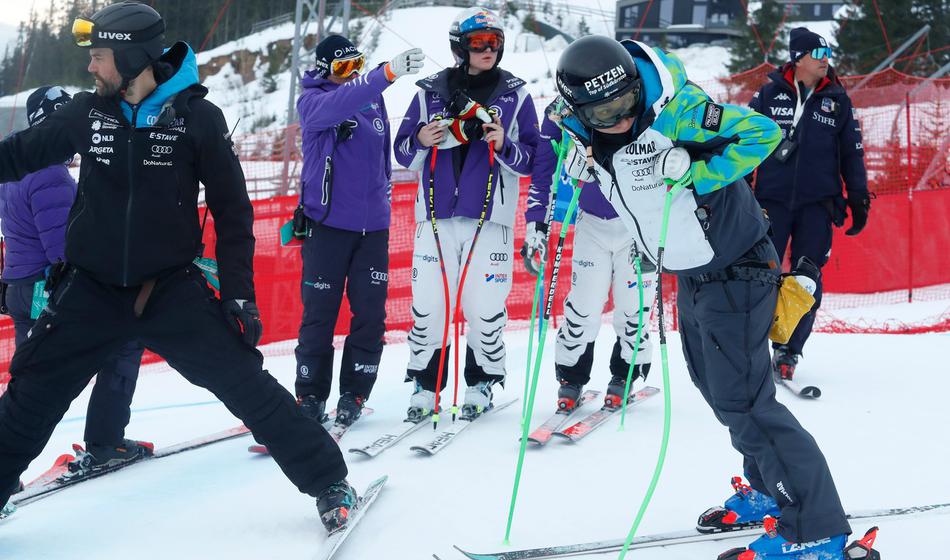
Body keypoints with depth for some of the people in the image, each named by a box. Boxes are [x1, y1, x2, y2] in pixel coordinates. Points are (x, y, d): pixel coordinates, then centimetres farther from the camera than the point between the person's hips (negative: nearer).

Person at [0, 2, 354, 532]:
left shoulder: (197, 117, -10)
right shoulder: (87, 113, -2)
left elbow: (232, 209, -4)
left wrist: (238, 293, -7)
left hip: (172, 288, -3)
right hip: (92, 290, 3)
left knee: (246, 383, -7)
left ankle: (329, 481, 3)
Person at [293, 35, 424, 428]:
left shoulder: (373, 99, 11)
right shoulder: (312, 101, -5)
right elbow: (339, 105, -29)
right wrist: (389, 72, -40)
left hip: (372, 225, 5)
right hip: (328, 223, -4)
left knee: (370, 313, 3)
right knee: (319, 313, -1)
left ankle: (354, 394, 12)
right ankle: (310, 395, 9)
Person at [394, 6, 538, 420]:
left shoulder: (515, 95, 6)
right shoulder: (430, 92, 8)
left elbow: (531, 159, 6)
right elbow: (404, 153, 12)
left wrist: (504, 146, -13)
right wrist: (422, 141, -9)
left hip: (490, 218, -1)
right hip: (437, 217, 1)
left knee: (485, 307, -1)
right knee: (428, 305, -1)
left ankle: (481, 384, 16)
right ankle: (425, 385, 12)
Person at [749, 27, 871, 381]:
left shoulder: (838, 101, 7)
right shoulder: (769, 95, 3)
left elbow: (852, 153, 12)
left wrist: (859, 199, 7)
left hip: (817, 204, 1)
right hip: (771, 199, -1)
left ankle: (788, 352, 11)